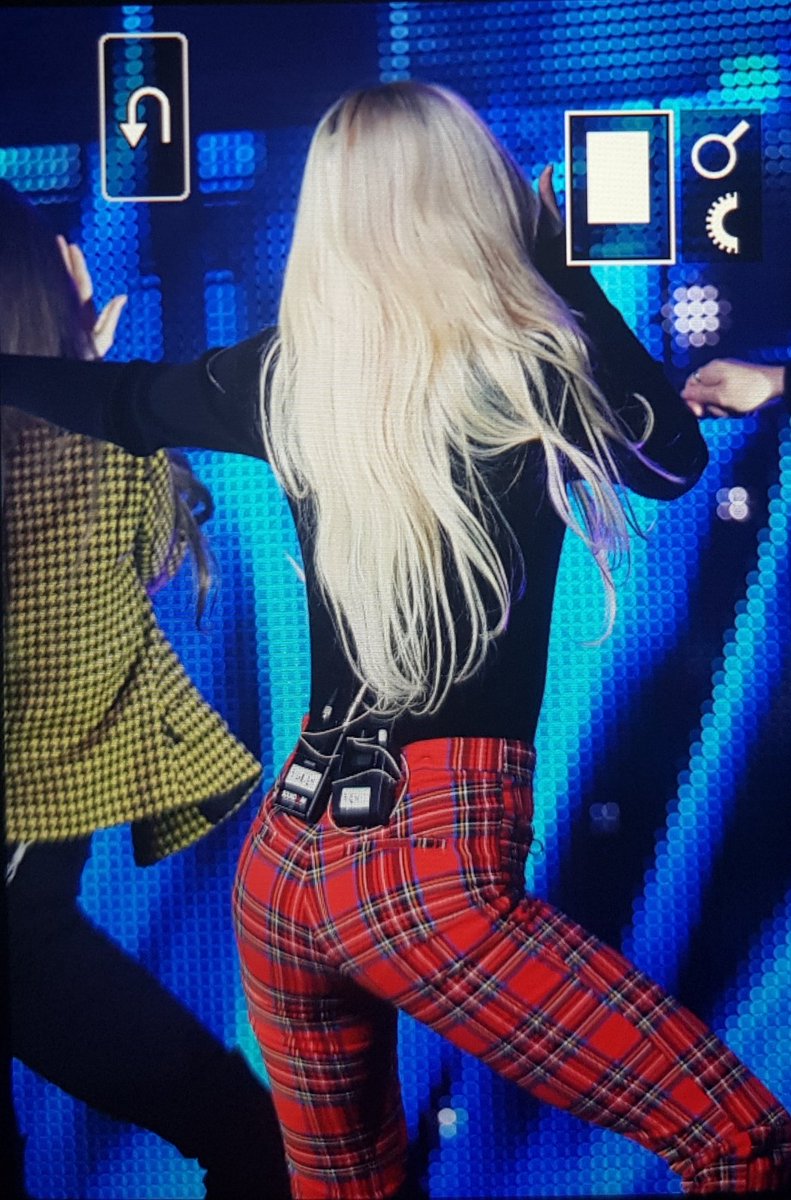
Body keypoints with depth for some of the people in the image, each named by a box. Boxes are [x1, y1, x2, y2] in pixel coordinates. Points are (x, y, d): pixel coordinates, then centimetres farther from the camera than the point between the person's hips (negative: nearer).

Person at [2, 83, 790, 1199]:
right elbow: (674, 459, 11)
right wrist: (560, 263, 11)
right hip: (433, 863, -6)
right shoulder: (525, 367, -9)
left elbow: (116, 399, 21)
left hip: (285, 844, 6)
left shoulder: (286, 373, 3)